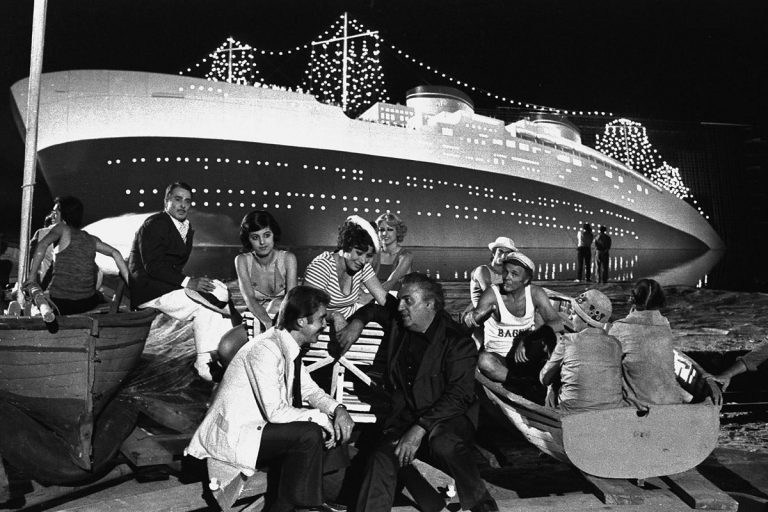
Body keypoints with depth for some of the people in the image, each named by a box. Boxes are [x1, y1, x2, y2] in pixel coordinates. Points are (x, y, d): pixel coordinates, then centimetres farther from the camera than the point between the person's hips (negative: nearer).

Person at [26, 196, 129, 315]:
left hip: (59, 303, -3)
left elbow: (42, 245, -17)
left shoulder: (62, 228, -1)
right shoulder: (91, 240, 10)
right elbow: (115, 254, 7)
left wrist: (32, 277, -13)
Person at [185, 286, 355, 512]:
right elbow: (275, 412, -28)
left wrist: (338, 409, -9)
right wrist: (320, 417, -19)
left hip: (260, 425, 9)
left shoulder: (289, 346, 2)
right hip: (232, 436, -9)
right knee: (309, 434, -25)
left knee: (332, 428, 2)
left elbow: (310, 390, 9)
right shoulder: (265, 350, -25)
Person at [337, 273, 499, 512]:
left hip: (448, 417, -4)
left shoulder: (458, 342, -11)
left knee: (444, 444, -37)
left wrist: (419, 430, -28)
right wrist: (358, 321, 8)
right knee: (382, 459, -24)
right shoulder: (397, 322, 8)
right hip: (404, 416, 5)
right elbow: (376, 306, 31)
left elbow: (459, 396, -20)